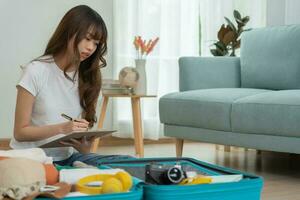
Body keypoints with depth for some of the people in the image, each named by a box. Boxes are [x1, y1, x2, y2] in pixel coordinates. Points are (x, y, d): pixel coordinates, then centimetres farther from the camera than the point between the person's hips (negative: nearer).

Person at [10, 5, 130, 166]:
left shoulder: (87, 76, 8)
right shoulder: (36, 71, -8)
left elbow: (84, 127, 5)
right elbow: (20, 132, -7)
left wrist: (84, 145, -18)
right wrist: (61, 128, -22)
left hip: (66, 157, 6)